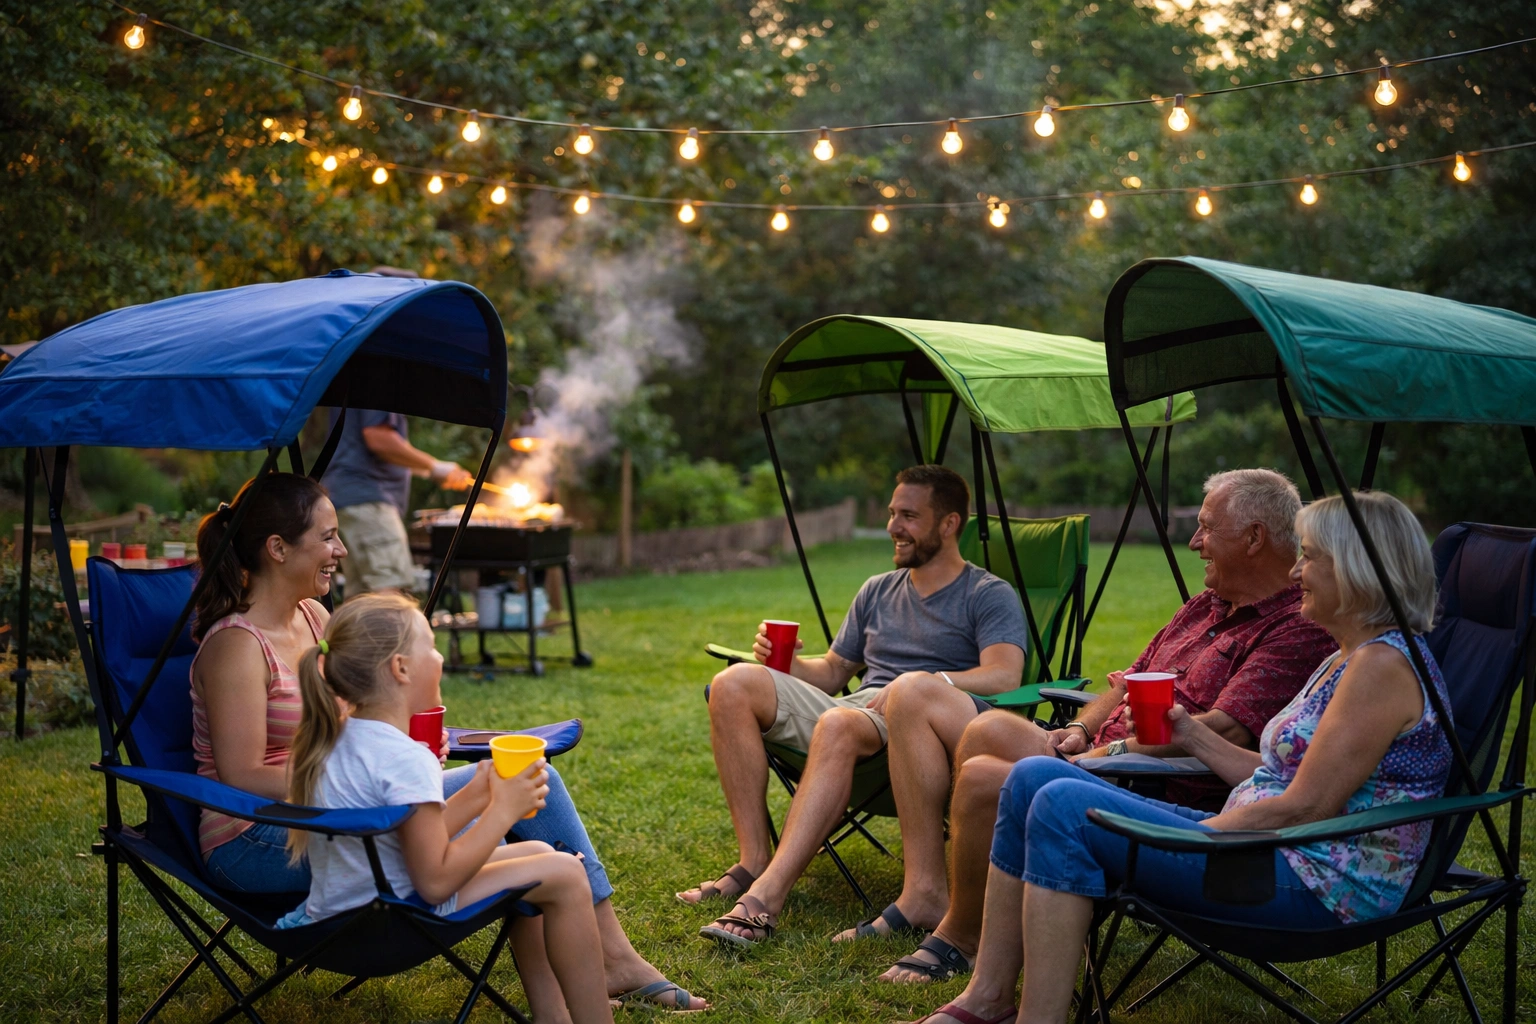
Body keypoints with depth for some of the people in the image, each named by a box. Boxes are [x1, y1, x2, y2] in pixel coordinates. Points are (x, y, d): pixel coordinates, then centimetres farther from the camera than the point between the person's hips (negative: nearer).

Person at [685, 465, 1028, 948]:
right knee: (733, 684, -15)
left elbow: (1004, 676, -13)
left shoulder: (990, 596, 5)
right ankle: (754, 860, -19)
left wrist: (925, 681, -28)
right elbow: (833, 671, 26)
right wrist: (786, 663, 4)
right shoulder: (878, 590, 26)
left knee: (837, 724, -40)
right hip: (853, 711, 7)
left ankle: (766, 895, -46)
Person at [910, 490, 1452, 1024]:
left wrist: (1190, 835, -12)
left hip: (1316, 889, -10)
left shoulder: (1383, 664, -15)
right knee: (1035, 776, 0)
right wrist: (1190, 731, 11)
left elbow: (1304, 809, -19)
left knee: (1066, 807, -23)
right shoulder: (1347, 658, 17)